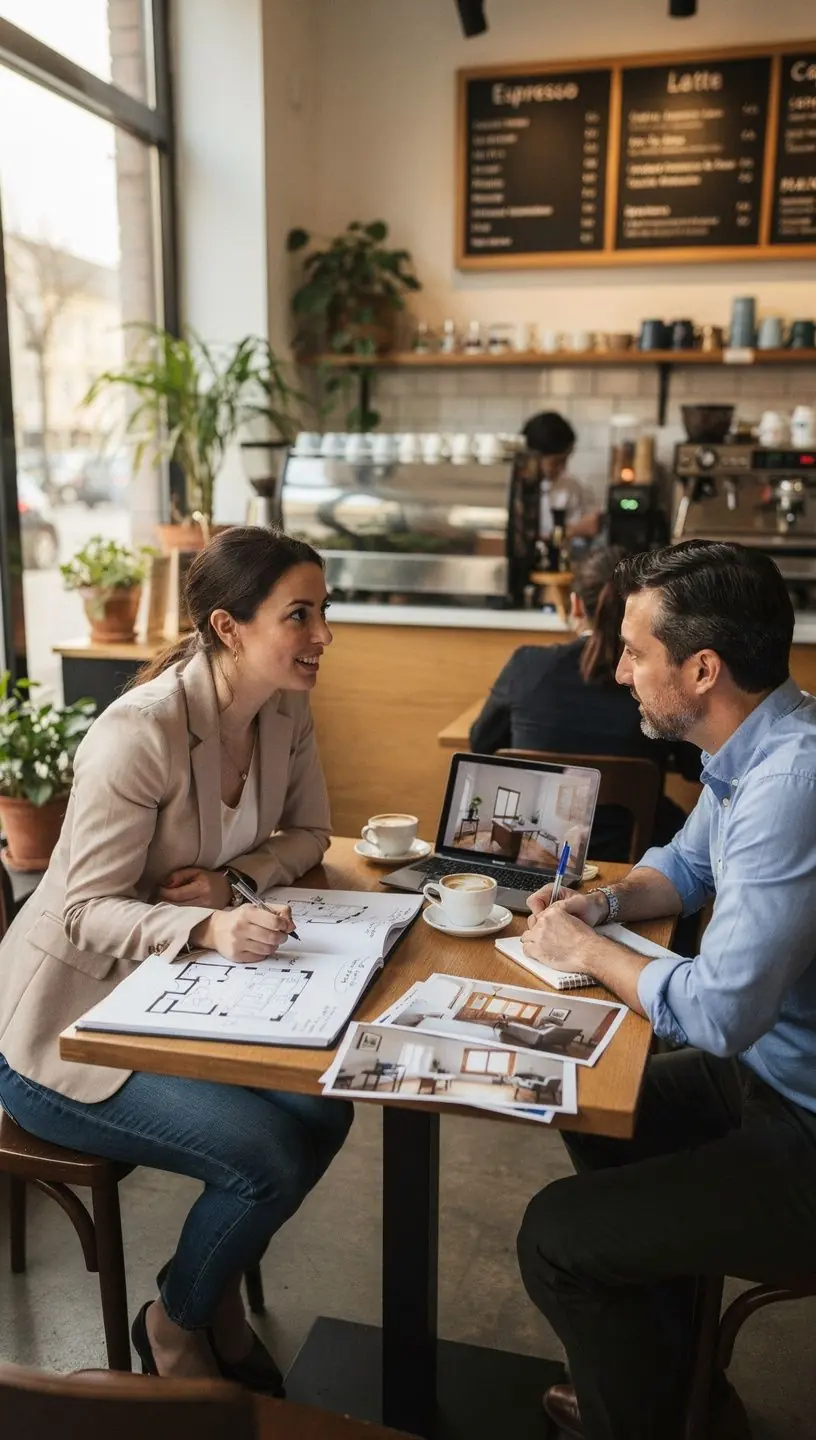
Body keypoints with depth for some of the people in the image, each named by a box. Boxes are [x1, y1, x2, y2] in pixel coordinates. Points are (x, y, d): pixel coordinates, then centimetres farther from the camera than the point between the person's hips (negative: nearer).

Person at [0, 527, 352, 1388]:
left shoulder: (286, 712, -6)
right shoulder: (138, 734, -29)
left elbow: (308, 833, 3)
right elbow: (83, 912, -25)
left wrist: (231, 879, -18)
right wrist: (209, 929, -43)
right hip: (70, 1026, -7)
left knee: (324, 1109, -9)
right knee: (268, 1158, -17)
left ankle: (217, 1292, 21)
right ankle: (174, 1324, 17)